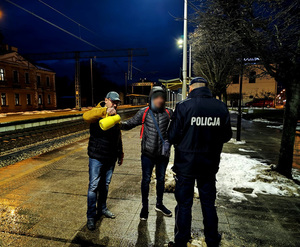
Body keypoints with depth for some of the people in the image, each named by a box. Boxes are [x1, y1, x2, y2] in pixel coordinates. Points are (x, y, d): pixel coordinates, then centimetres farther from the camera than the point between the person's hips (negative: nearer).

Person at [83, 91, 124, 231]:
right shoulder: (97, 113, -10)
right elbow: (86, 116, -35)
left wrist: (120, 154, 19)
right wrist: (105, 111, -45)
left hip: (111, 158, 6)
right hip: (97, 158, -6)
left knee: (105, 185, 18)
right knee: (94, 186, 1)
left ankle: (102, 208, 36)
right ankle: (91, 216, 16)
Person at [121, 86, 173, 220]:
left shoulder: (168, 113, -4)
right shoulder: (144, 112, -7)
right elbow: (130, 124, -4)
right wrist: (120, 123, -22)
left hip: (163, 153, 2)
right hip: (148, 153, -2)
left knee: (161, 179, 18)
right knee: (146, 180, 10)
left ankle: (159, 204, 41)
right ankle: (145, 207, 32)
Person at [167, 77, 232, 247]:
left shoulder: (184, 106, -15)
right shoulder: (221, 107, -4)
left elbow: (173, 136, -14)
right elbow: (227, 136, 5)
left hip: (186, 163, -3)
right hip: (210, 163, 4)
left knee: (184, 204, 11)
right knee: (208, 203, 20)